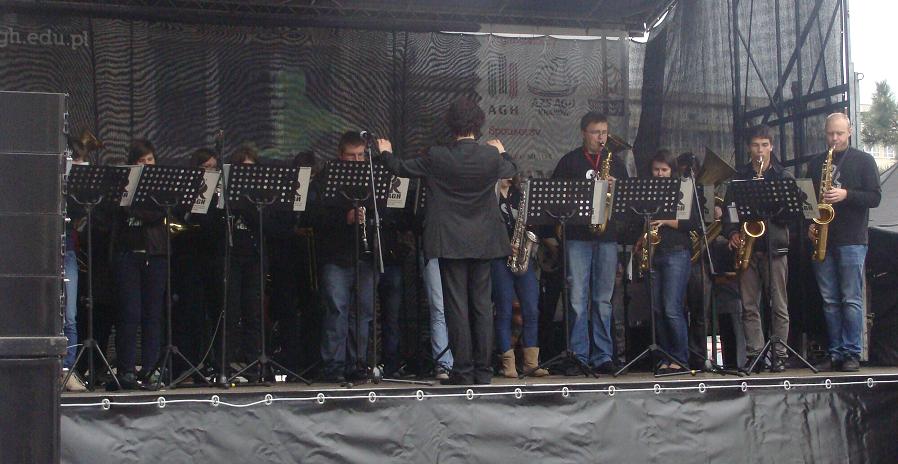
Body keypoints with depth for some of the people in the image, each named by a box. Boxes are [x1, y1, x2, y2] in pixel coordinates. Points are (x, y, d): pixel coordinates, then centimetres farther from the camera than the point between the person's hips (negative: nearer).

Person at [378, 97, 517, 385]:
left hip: (450, 242, -2)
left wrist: (386, 153, 25)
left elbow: (401, 169, 4)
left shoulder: (437, 157, -9)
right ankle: (483, 370, 8)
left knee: (457, 306, 0)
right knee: (482, 305, 7)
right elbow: (512, 170, 18)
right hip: (482, 242, 2)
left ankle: (463, 371, -1)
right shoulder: (491, 156, -4)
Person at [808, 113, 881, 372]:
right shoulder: (815, 164, 16)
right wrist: (809, 224, 1)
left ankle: (852, 354, -5)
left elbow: (875, 197, -3)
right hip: (822, 240, 4)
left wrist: (846, 194, -17)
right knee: (829, 300, 4)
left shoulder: (863, 161, 4)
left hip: (852, 241, -4)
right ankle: (835, 353, 8)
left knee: (851, 300, -7)